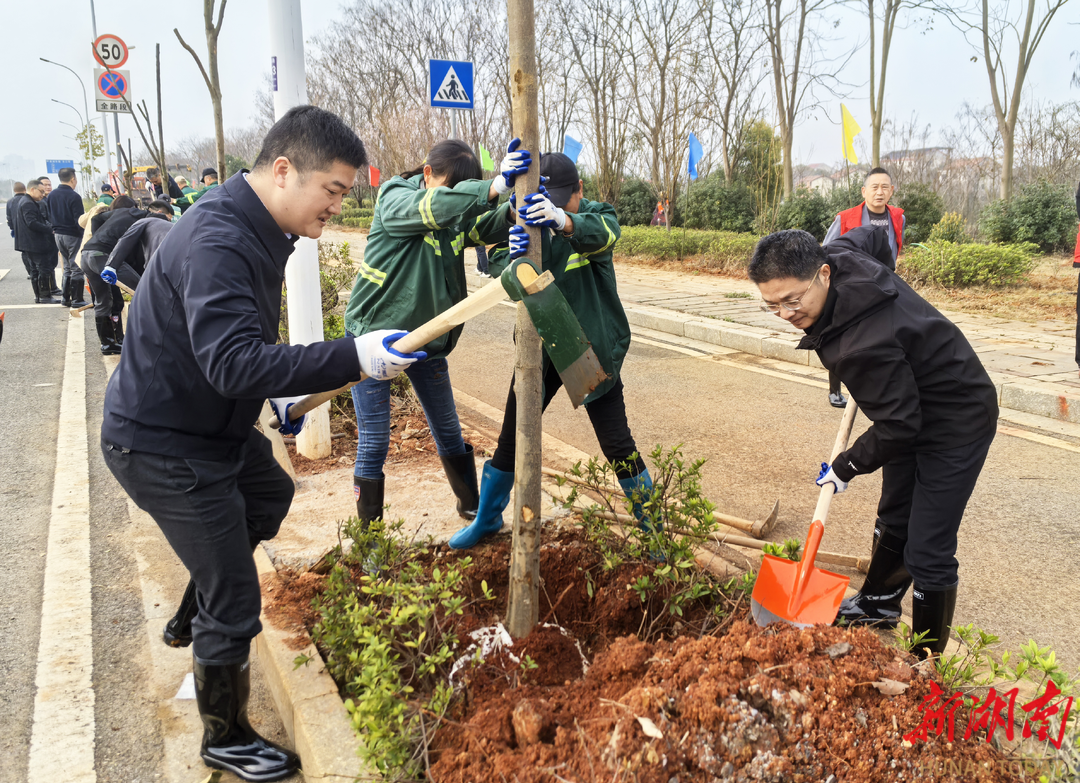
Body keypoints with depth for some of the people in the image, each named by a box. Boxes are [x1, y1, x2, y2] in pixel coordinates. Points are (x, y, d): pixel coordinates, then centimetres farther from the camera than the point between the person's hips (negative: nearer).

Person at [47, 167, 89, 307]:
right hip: (72, 235, -7)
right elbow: (79, 220, -18)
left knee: (67, 268, 17)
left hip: (57, 234, 8)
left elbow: (49, 217, 12)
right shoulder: (74, 196, -15)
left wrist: (55, 229, 19)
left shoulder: (51, 196, 8)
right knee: (77, 268, -1)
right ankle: (76, 300, 0)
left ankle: (65, 298, 18)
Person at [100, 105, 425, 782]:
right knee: (236, 606, -1)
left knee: (272, 496, 33)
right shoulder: (216, 244, -30)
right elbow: (233, 363, -42)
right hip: (165, 447, -10)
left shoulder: (257, 232, 4)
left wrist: (278, 394, 11)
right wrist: (355, 358, -47)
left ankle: (189, 620, 47)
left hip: (218, 424, 10)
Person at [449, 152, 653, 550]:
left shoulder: (595, 216, -10)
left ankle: (653, 526, 18)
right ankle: (487, 518, 32)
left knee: (618, 444, -2)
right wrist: (513, 256, -41)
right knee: (512, 438, 10)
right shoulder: (525, 221, -2)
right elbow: (497, 269, -16)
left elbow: (602, 233, -35)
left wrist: (562, 220, -58)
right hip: (541, 348, 3)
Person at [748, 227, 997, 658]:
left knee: (928, 554, -7)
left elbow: (898, 426, -30)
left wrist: (846, 467, -13)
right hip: (917, 408, 10)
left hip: (957, 425, -10)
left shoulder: (865, 344, -40)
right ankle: (878, 604, 46)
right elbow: (873, 235, 10)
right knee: (893, 518, 25)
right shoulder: (838, 254, -14)